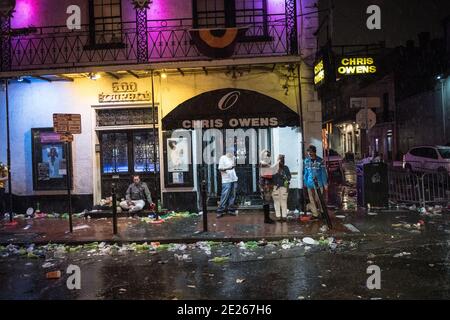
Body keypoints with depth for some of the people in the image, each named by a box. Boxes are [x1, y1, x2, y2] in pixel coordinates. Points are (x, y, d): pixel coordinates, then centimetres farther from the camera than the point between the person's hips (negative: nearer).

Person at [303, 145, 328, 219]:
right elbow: (305, 172, 9)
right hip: (310, 183, 3)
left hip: (318, 183, -3)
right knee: (312, 200, 6)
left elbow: (323, 173, -1)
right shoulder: (306, 161, 4)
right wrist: (305, 182, 7)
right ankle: (315, 214, 15)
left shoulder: (320, 161, -3)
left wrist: (325, 184, -2)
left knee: (319, 199, -5)